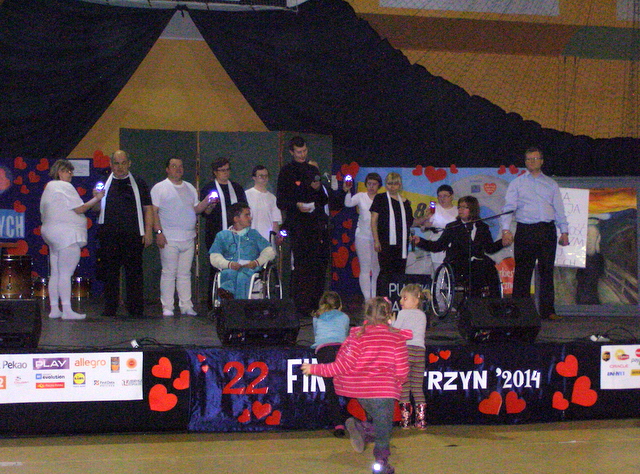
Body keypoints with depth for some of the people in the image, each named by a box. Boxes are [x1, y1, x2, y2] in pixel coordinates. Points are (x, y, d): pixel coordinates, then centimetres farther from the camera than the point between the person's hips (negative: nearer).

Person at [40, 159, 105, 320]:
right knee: (66, 273, -11)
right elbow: (79, 209, -12)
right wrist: (96, 198, -3)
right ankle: (67, 310, -14)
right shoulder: (65, 187, -8)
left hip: (51, 233, 10)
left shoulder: (49, 188, 21)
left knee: (55, 273, 8)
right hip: (67, 235, -10)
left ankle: (54, 309, 7)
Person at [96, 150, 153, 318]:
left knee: (134, 272, -3)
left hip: (133, 235, -1)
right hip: (109, 234, 1)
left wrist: (148, 232, -1)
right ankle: (110, 309, 8)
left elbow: (147, 209, 8)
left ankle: (136, 309, 1)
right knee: (110, 272, 2)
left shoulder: (138, 183, 12)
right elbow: (96, 208, 16)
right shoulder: (104, 183, 16)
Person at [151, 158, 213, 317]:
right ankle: (167, 308, -1)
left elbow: (196, 209, 17)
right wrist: (158, 232, -14)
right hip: (169, 238, -5)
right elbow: (154, 212, -5)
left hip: (188, 238, 5)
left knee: (185, 274, 6)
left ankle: (186, 306, 9)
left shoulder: (190, 188, 19)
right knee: (168, 273, -5)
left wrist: (207, 202, -2)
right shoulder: (160, 188, 2)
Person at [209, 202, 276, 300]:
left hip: (250, 269, 0)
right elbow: (214, 257, 9)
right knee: (228, 274, -37)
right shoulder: (222, 235, 22)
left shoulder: (254, 234, 27)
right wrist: (229, 264, -12)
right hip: (230, 269, 0)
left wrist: (256, 262, -5)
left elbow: (269, 251, 15)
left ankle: (228, 290, -58)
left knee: (242, 276, -37)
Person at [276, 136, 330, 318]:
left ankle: (315, 305, 13)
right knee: (301, 266, -9)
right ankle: (301, 308, -7)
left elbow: (324, 200, 22)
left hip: (318, 225, 6)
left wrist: (319, 189, 1)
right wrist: (297, 205, -19)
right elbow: (281, 201, -1)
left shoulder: (313, 170, 20)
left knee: (320, 265, 5)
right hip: (299, 226, -6)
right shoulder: (286, 171, 3)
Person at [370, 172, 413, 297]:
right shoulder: (380, 198, 4)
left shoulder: (405, 201, 15)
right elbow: (374, 220, 0)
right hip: (385, 241, -4)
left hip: (401, 242, 4)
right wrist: (376, 240, -8)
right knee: (386, 271, -8)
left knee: (400, 271, 1)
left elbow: (410, 222, 21)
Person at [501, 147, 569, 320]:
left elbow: (559, 209, 14)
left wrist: (564, 231, 4)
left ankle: (547, 310, 2)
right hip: (525, 231, -2)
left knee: (547, 271, 0)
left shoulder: (551, 184, 17)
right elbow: (508, 207, 1)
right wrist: (506, 229, -13)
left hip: (547, 230, 2)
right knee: (522, 272, -3)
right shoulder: (516, 183, 11)